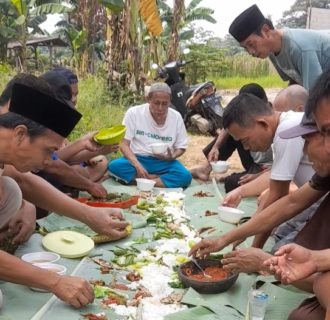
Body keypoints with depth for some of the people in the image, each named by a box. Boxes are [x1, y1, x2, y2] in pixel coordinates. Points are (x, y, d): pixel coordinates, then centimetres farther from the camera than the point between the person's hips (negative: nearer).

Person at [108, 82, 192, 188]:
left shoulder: (176, 117, -2)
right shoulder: (133, 112, -8)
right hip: (138, 159, 0)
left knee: (185, 176, -28)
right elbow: (124, 144, -9)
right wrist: (138, 165, -25)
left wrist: (171, 157, -17)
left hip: (164, 162, 0)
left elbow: (181, 147, 7)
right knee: (114, 166, -31)